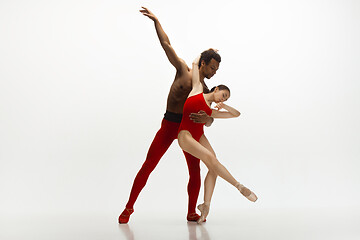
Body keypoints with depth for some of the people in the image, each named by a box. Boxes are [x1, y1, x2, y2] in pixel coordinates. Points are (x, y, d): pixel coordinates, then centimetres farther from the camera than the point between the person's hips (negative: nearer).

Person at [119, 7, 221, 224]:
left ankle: (192, 213, 13)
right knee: (148, 166, -4)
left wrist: (205, 119, -26)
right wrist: (156, 20, 5)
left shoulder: (206, 92, 9)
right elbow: (166, 44, 4)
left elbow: (209, 121, -1)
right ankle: (129, 208, 8)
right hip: (169, 124, -3)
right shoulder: (183, 69, 2)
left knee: (195, 172, -3)